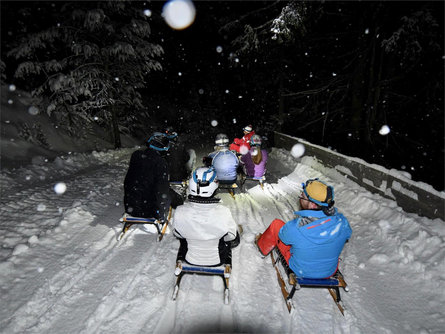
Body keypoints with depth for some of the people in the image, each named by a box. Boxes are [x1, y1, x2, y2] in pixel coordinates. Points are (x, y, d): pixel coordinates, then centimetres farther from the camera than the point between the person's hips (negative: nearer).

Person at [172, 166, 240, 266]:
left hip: (190, 259, 2)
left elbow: (177, 234, -8)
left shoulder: (180, 212, -31)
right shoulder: (223, 213, -35)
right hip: (216, 260, -1)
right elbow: (231, 237, -15)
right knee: (235, 238, 27)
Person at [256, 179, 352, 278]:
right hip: (331, 272, 3)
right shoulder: (342, 222, -27)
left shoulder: (295, 228, -37)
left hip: (301, 272, -3)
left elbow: (283, 235, -12)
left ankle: (263, 246, 39)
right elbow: (347, 235, -2)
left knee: (276, 224, 6)